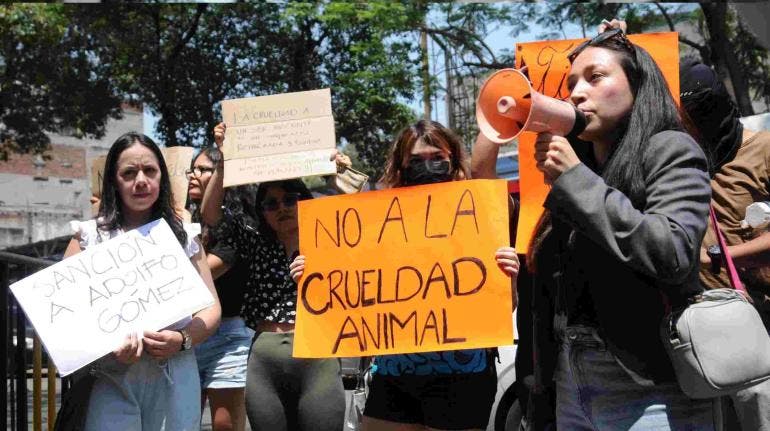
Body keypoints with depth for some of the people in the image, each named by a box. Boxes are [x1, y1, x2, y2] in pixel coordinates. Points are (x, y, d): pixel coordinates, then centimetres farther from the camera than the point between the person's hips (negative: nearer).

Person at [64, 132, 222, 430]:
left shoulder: (183, 237, 11)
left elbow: (211, 308, 10)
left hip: (175, 380, 1)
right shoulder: (89, 237, 7)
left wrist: (183, 339, -10)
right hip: (110, 379, -1)